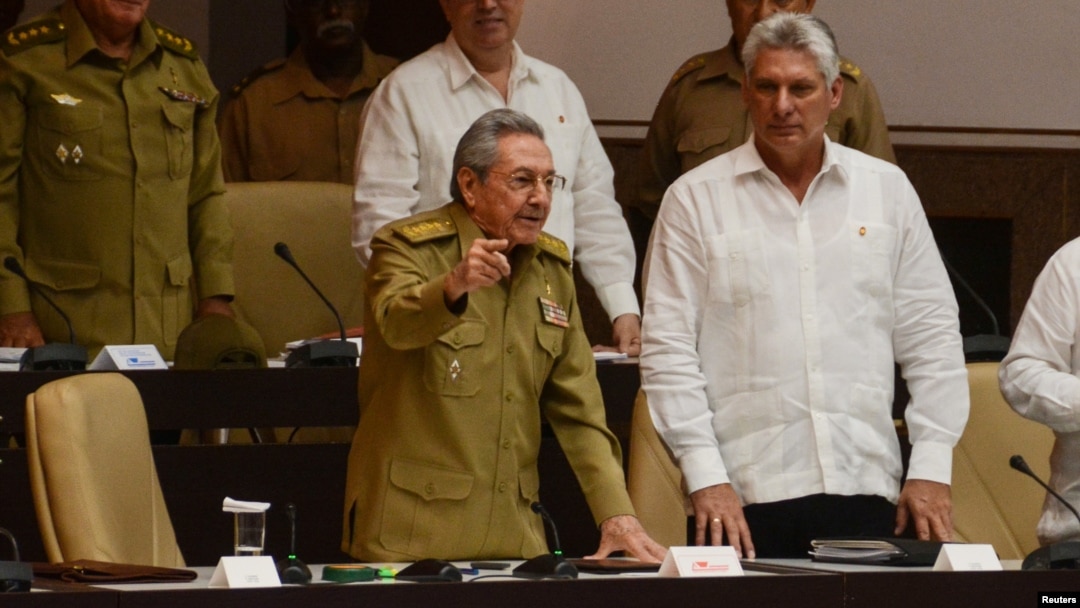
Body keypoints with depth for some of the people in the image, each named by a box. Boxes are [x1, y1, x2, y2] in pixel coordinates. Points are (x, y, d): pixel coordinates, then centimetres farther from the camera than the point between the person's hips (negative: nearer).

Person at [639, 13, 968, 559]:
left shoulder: (887, 190, 11)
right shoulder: (695, 199, 4)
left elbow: (930, 337, 12)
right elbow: (668, 350, 0)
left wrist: (932, 467, 4)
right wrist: (705, 476, -8)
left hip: (864, 488, 2)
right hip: (743, 495, -2)